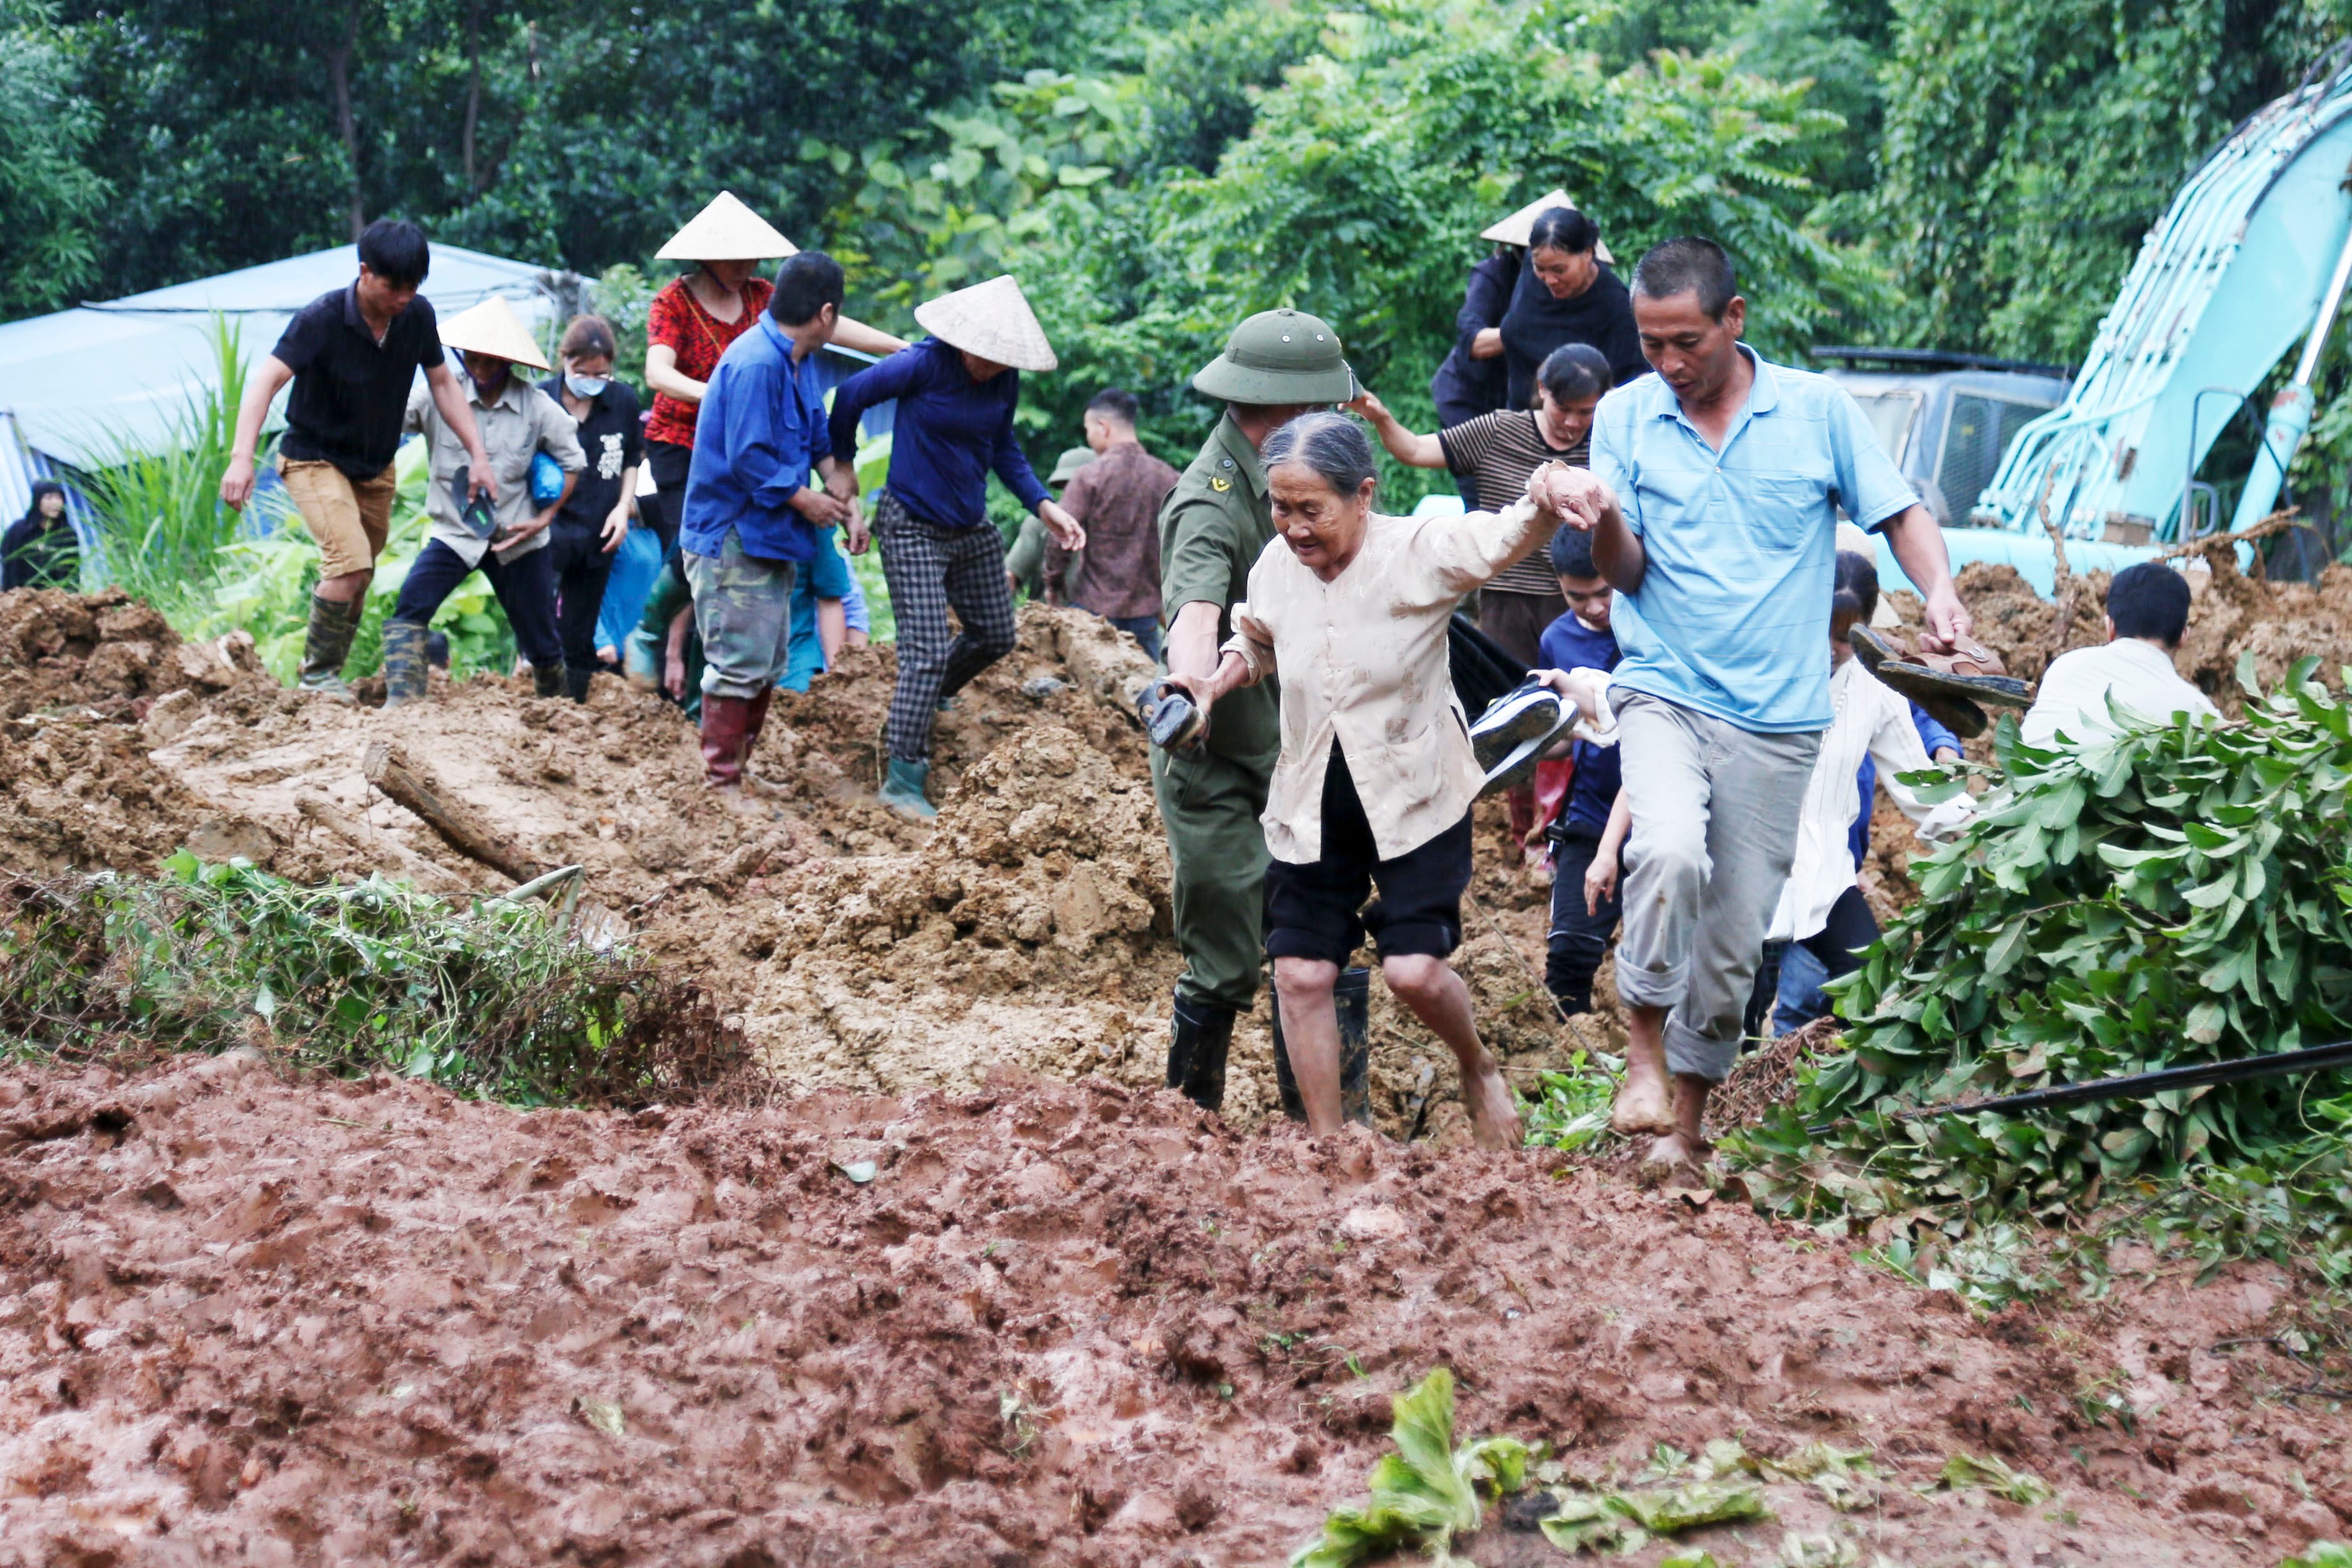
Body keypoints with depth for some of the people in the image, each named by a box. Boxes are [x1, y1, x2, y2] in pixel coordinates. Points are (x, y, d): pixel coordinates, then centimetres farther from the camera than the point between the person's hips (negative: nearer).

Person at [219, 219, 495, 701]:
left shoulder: (418, 316, -11)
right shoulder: (321, 319, -26)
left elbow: (443, 383, 2)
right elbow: (267, 379, -34)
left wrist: (478, 454, -4)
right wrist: (242, 457, -48)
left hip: (376, 469, 6)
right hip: (315, 460, -6)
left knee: (357, 579, 11)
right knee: (350, 561, -23)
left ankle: (329, 676, 28)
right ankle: (316, 675, -6)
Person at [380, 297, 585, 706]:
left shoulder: (538, 408, -7)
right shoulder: (439, 399, -9)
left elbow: (573, 462, 4)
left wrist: (545, 518, -5)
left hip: (516, 539, 1)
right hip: (454, 532, -1)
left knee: (541, 641, 10)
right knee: (410, 606, -25)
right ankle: (400, 703, -29)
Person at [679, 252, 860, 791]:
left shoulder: (799, 362, 10)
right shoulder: (756, 364, -22)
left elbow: (821, 442, 18)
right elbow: (748, 458, -25)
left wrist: (843, 501, 4)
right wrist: (805, 501, -14)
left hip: (772, 540, 10)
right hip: (732, 540, -10)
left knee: (767, 665, 16)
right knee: (740, 665, -8)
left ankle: (738, 771, 25)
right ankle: (721, 786, -1)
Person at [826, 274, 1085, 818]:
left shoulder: (1005, 381, -3)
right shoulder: (926, 365, -21)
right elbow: (850, 396, -10)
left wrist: (1043, 504, 0)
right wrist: (842, 464, 3)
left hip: (973, 529, 7)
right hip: (913, 529, -7)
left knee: (995, 636, 15)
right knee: (927, 650, -12)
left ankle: (921, 705, 40)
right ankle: (904, 779, -7)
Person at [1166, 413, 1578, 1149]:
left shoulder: (1418, 552, -17)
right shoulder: (1276, 566, -3)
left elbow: (1506, 537, -34)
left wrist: (1543, 505, -57)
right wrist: (1213, 685, -2)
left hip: (1415, 797, -4)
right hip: (1312, 804, 4)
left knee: (1415, 970, -12)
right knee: (1301, 974, 0)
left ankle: (1480, 1069, 21)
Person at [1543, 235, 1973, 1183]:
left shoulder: (1817, 411, 0)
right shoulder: (1627, 415, 2)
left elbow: (1899, 513, 6)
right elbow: (1625, 573, 1)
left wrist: (1941, 594, -14)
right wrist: (1600, 520, -22)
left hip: (1778, 715, 1)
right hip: (1665, 689, -1)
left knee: (1735, 938, 5)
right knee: (1671, 852, -30)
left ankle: (1689, 1115, 21)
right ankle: (1644, 1049, -12)